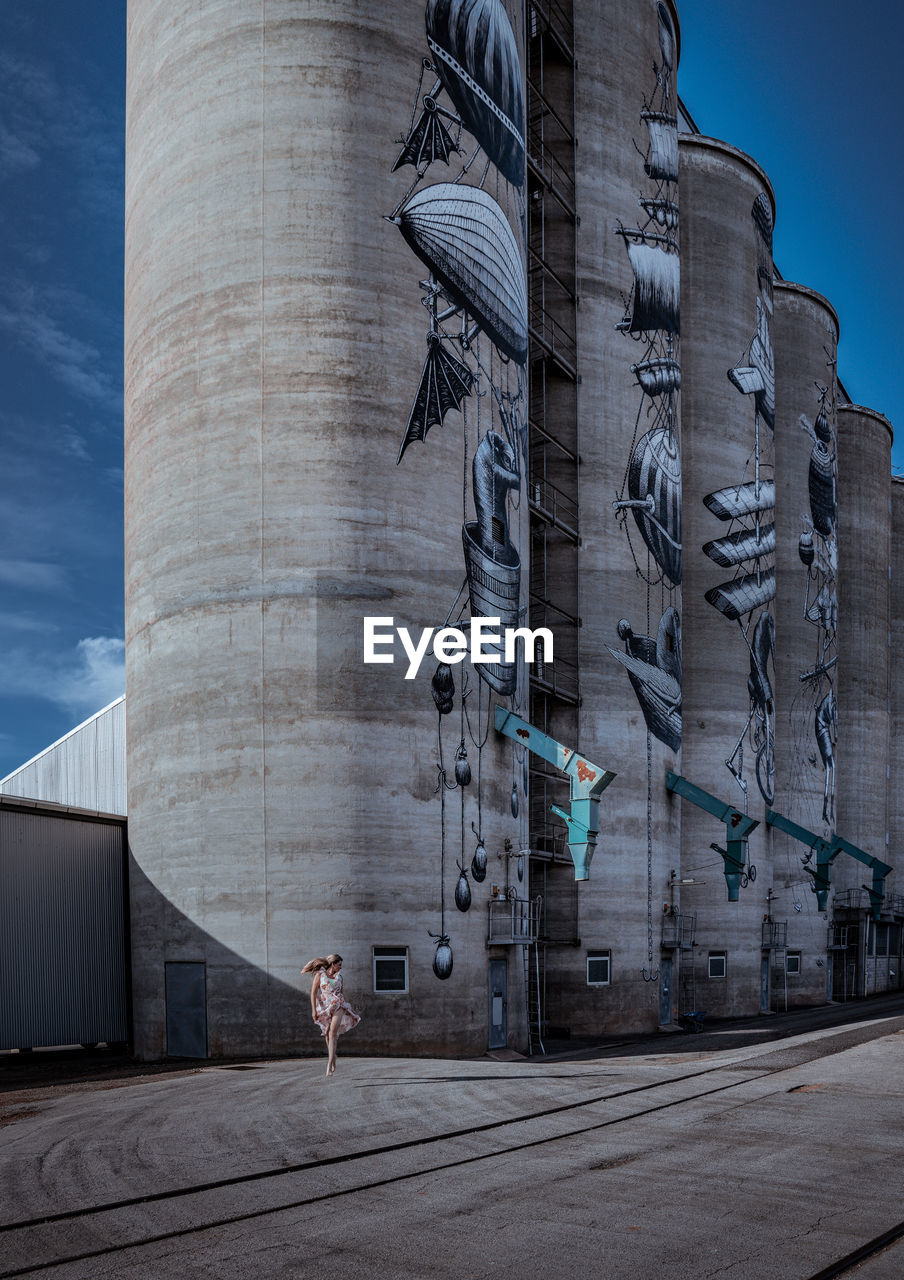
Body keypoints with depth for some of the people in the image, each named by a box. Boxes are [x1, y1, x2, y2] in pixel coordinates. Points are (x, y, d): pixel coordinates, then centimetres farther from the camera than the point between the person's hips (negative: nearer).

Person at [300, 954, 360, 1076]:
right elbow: (313, 993, -2)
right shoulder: (320, 974, 2)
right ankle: (333, 1062, 30)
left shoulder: (339, 976, 12)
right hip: (324, 1007, -1)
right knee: (328, 1035, 9)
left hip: (338, 1006, 1)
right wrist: (314, 1010, -11)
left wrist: (351, 1009, 24)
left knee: (333, 1032, -18)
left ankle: (329, 1066, -24)